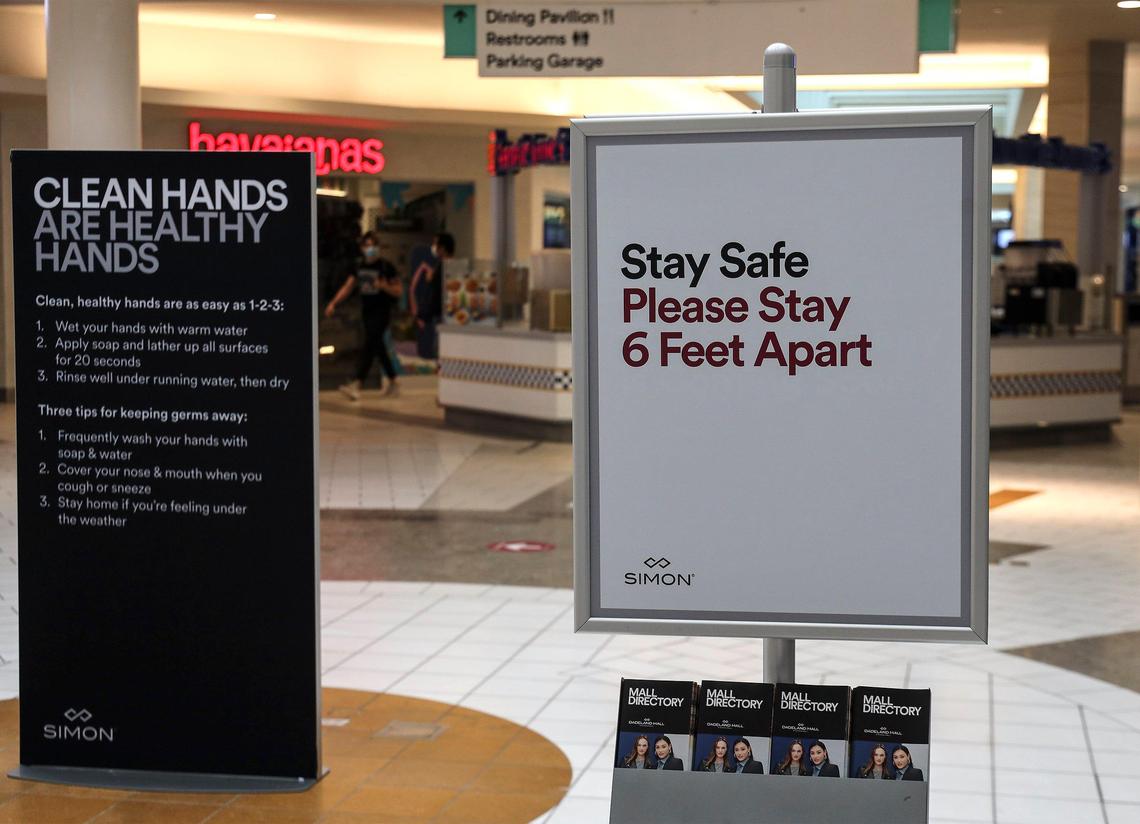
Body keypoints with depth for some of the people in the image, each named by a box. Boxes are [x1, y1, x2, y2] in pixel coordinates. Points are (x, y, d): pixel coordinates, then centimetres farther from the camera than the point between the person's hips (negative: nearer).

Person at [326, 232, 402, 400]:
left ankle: (356, 384, -24)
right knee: (378, 347, 11)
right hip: (366, 311, 6)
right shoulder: (360, 267, 10)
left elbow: (399, 291, -5)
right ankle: (392, 383, 23)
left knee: (369, 345, -15)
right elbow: (348, 287, 11)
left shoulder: (386, 267, -7)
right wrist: (333, 303, 1)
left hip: (382, 312, -6)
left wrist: (384, 286, -24)